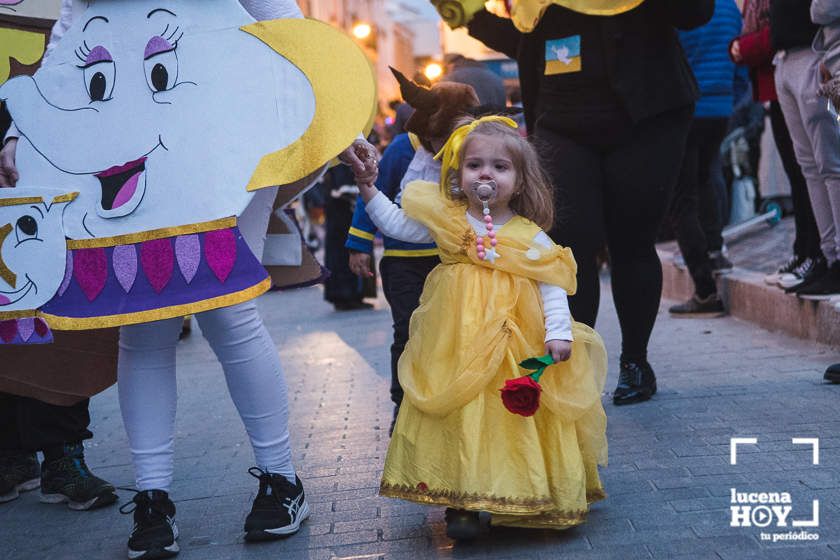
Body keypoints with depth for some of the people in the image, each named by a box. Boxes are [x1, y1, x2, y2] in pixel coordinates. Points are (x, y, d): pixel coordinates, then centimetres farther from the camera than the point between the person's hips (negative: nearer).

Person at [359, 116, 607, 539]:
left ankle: (524, 501, 17)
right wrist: (369, 190, 7)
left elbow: (552, 287, -1)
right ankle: (460, 502, 6)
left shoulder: (530, 237, -2)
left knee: (514, 417, 3)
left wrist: (558, 333, -11)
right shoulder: (445, 219, 3)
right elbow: (396, 224, 14)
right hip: (455, 348, 1)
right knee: (461, 419, 0)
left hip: (516, 351, -1)